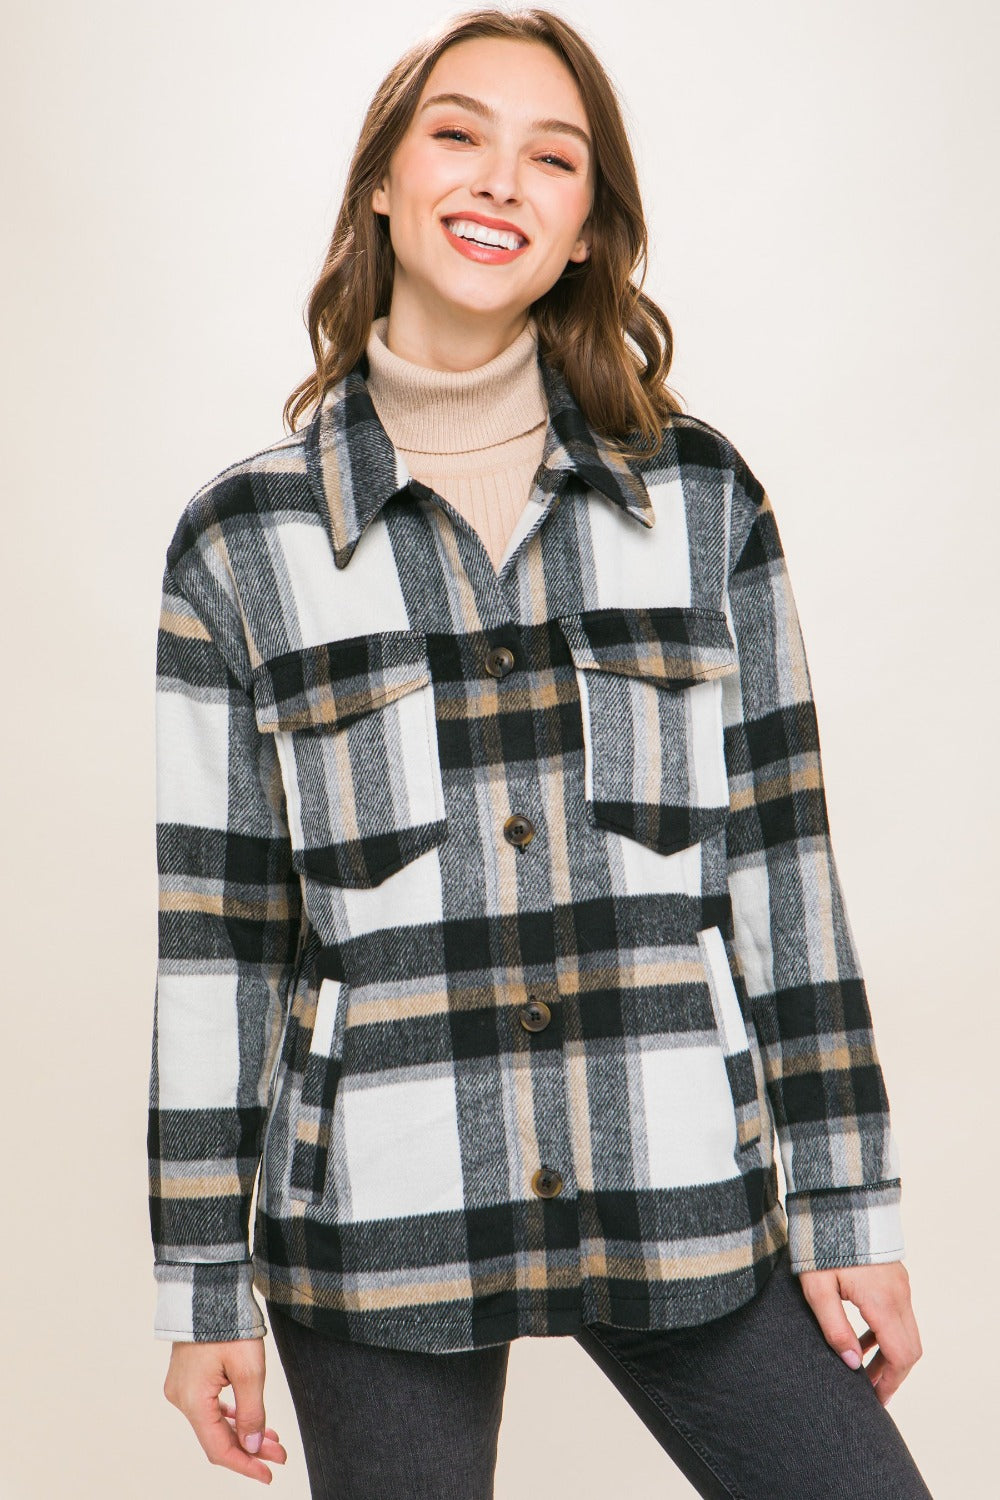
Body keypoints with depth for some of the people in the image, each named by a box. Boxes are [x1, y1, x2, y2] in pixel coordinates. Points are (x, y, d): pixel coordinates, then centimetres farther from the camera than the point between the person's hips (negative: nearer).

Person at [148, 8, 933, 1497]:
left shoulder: (703, 495, 2)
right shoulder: (242, 536, -1)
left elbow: (779, 851, 3)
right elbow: (213, 927, 1)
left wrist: (849, 1201, 3)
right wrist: (202, 1280, 4)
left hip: (684, 1195, 1)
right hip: (378, 1212, 0)